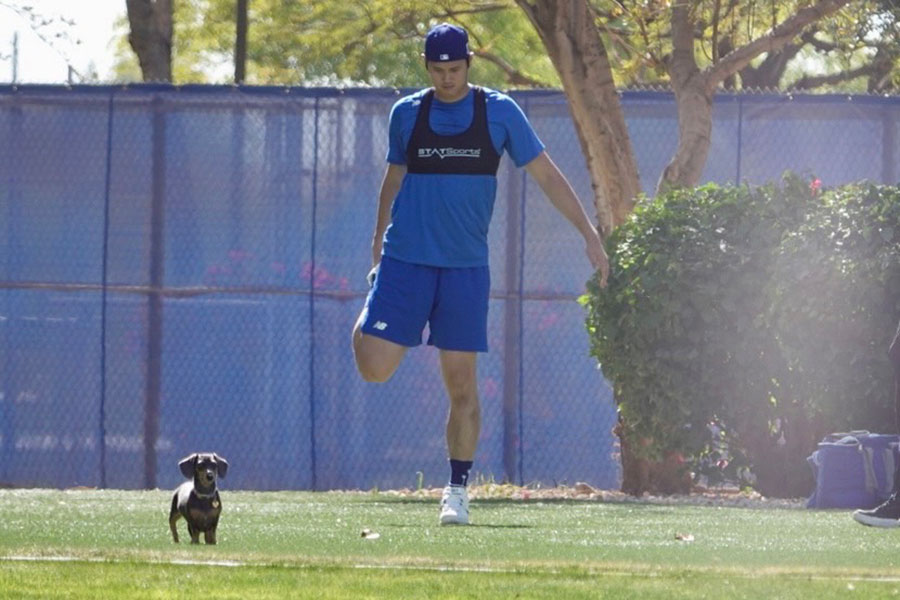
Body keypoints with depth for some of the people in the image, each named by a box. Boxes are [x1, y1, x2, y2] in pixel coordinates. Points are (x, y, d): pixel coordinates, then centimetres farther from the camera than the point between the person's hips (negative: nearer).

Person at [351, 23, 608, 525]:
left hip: (466, 267, -1)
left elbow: (546, 173, 3)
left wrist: (590, 234, -3)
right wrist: (378, 246, 22)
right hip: (406, 259, 1)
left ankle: (458, 491, 7)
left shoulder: (499, 112, 1)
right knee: (375, 368, -10)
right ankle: (370, 320, 26)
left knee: (462, 383, -3)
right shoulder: (407, 113, 6)